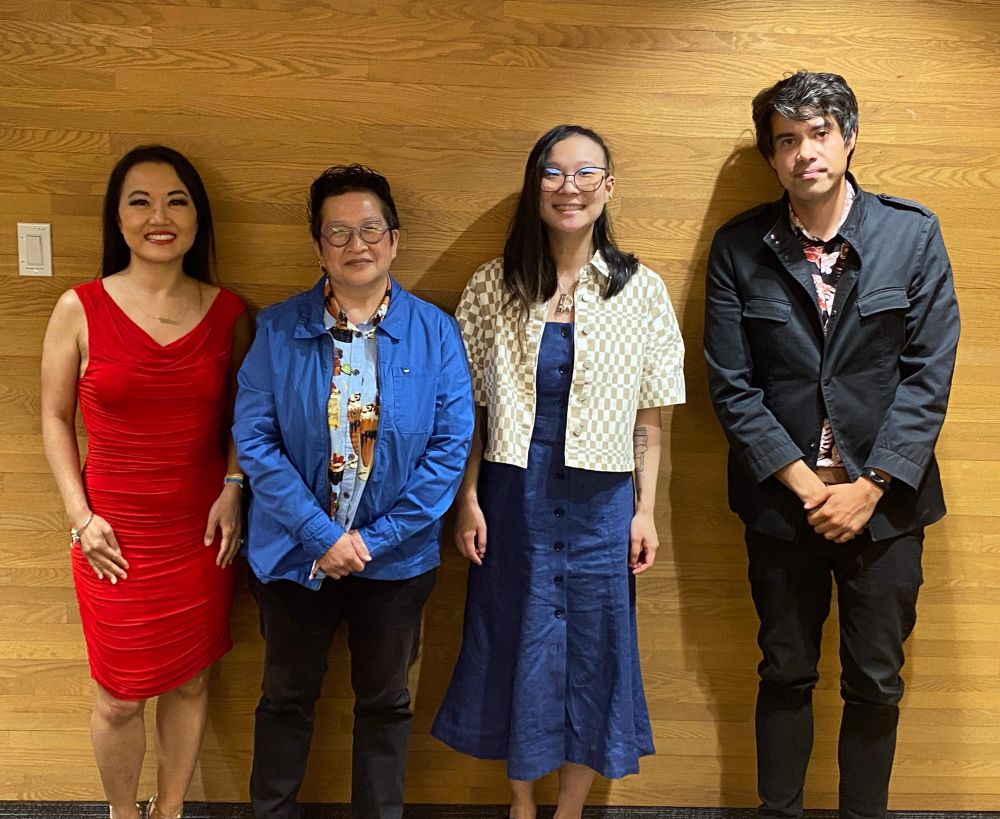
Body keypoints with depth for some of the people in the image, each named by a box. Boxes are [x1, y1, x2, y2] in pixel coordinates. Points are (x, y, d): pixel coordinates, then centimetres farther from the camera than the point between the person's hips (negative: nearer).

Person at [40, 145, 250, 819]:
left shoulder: (229, 313, -2)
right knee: (121, 697, 11)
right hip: (117, 536, -1)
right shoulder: (80, 309, -7)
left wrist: (233, 488, -5)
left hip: (202, 531, 2)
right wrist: (81, 517, -6)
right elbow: (56, 418, 1)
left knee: (190, 682, 16)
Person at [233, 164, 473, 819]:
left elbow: (451, 446, -10)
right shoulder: (278, 330, -7)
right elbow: (254, 439, -11)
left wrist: (375, 539, -15)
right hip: (295, 552, 0)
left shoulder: (435, 332, -7)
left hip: (395, 560, 0)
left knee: (386, 703, 18)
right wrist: (322, 535, -18)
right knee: (287, 698, 19)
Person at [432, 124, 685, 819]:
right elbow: (472, 406, 2)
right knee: (515, 645, 11)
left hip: (600, 499, 0)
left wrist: (646, 510, -1)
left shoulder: (642, 290, -1)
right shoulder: (495, 286, -1)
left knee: (593, 649, 9)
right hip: (513, 494, 0)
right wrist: (469, 499, -2)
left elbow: (648, 418, 1)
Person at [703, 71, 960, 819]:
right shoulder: (739, 247, -4)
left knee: (876, 685, 11)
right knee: (785, 675, 14)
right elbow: (732, 387, -6)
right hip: (782, 498, 0)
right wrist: (805, 485, -11)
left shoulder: (913, 233, -3)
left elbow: (929, 374, -6)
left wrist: (869, 488, -12)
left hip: (884, 499, 0)